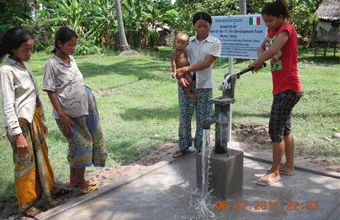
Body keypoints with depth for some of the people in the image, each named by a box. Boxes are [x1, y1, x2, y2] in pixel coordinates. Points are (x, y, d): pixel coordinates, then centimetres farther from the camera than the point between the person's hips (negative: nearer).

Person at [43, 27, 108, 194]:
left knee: (78, 145, 14)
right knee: (80, 144, -1)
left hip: (83, 109, 7)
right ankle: (81, 183, 16)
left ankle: (74, 179, 29)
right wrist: (62, 114, -17)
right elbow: (50, 92, -13)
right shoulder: (52, 64, -12)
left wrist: (90, 103, 17)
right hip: (69, 113, -7)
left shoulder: (70, 59, 9)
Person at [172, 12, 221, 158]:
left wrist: (186, 69, -19)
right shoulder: (188, 42, 10)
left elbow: (207, 63, -11)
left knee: (202, 117, 3)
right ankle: (184, 146, 19)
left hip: (204, 85, -3)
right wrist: (177, 72, -10)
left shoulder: (215, 43, 0)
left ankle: (200, 148, 17)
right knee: (184, 114, 6)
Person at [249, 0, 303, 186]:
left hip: (288, 89, -10)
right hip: (281, 89, 10)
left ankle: (275, 172, 6)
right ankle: (289, 166, 29)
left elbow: (273, 50, -28)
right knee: (284, 128, 16)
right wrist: (260, 59, -1)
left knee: (275, 130, -6)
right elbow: (262, 48, 22)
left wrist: (256, 63, -14)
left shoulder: (287, 29, -14)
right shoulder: (272, 32, 13)